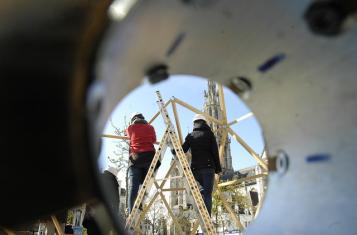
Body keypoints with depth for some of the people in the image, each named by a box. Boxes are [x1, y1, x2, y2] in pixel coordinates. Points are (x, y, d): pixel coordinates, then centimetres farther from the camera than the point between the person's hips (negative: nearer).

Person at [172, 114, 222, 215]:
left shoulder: (190, 136, 10)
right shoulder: (209, 133, 7)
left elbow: (182, 150, 4)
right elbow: (215, 153, 2)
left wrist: (173, 150, 23)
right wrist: (218, 169, 7)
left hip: (195, 168, 2)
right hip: (208, 167, -2)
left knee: (200, 193, 12)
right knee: (207, 194, -5)